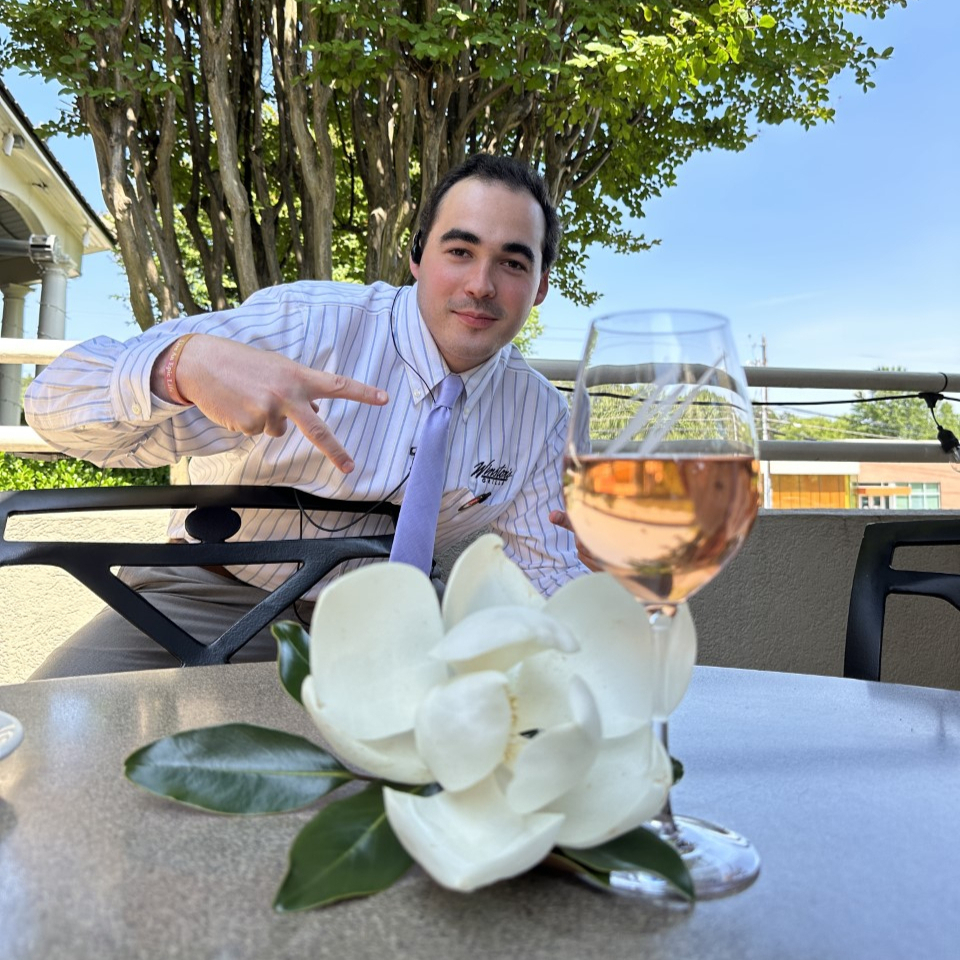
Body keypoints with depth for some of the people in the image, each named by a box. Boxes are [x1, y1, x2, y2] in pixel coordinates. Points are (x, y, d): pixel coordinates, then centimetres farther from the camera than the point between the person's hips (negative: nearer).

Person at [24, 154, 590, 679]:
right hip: (220, 596, -3)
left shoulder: (540, 417, -2)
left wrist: (596, 572, -22)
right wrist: (187, 363, -43)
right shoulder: (309, 326, -17)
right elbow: (57, 406, -21)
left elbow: (544, 575, 3)